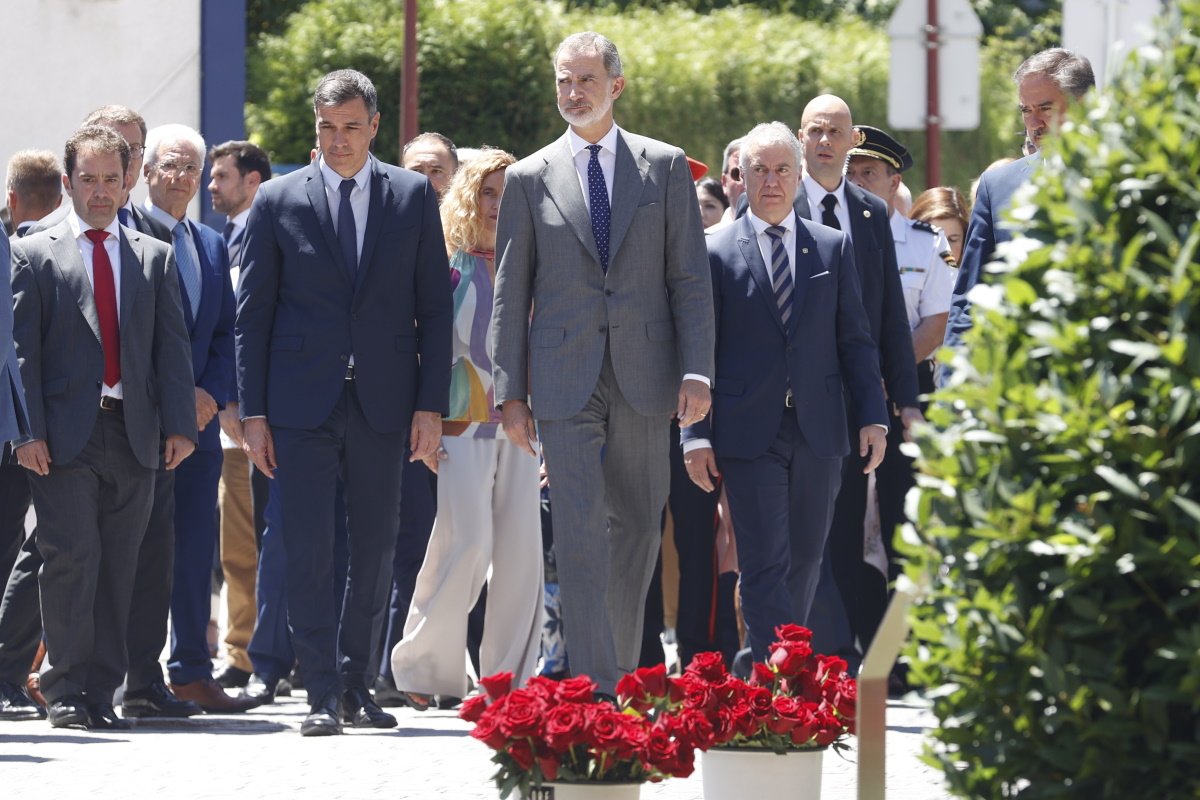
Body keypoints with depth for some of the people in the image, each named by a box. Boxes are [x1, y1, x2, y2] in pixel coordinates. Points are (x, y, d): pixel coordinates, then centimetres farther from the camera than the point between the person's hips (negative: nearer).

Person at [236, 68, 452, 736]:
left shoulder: (414, 196, 6)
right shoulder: (278, 200, 4)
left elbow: (434, 305, 6)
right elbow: (253, 311, 5)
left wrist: (432, 404, -2)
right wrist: (252, 411, -2)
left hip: (384, 401, 1)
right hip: (303, 402, -1)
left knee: (377, 548, 6)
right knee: (310, 550, -6)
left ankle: (356, 683, 19)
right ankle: (323, 695, -5)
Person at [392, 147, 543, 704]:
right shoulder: (449, 268, 1)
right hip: (464, 424, -4)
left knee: (521, 552, -2)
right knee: (468, 543, -14)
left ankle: (509, 676, 5)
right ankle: (422, 663, 0)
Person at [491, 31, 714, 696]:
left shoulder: (665, 167, 7)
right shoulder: (530, 179, 7)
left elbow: (690, 278, 4)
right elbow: (511, 293, 7)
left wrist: (696, 372, -6)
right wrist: (509, 391, 1)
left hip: (644, 376, 1)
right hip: (565, 381, -1)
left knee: (637, 528, 8)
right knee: (580, 535, -10)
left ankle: (623, 674, 19)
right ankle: (596, 686, -13)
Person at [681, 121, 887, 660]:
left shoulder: (833, 248, 11)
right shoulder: (716, 252, 3)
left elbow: (855, 341, 11)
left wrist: (872, 417, 2)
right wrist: (696, 433, -6)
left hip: (819, 430, 3)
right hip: (750, 433, -3)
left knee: (805, 561, 9)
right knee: (765, 567, -8)